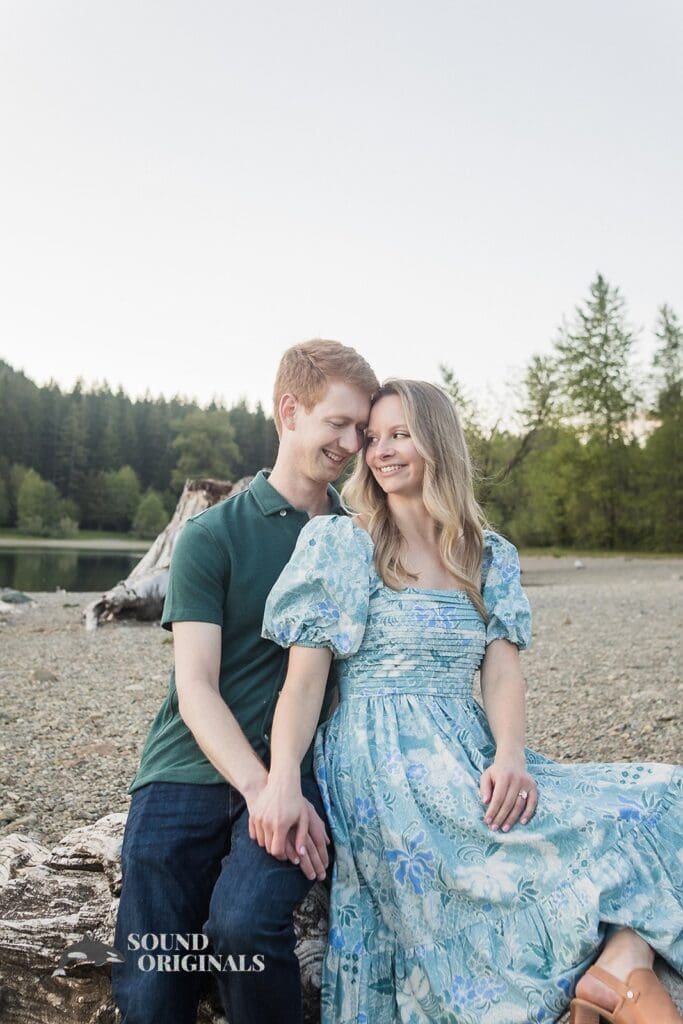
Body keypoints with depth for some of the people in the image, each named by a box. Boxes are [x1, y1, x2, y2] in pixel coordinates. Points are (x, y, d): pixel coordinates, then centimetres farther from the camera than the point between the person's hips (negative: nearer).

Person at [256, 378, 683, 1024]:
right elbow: (304, 678, -6)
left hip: (470, 758, 5)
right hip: (383, 768, -5)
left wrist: (509, 756, -19)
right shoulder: (338, 545, 1)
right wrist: (282, 783, -22)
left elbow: (502, 670, 2)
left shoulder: (490, 558, 14)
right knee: (610, 830, -22)